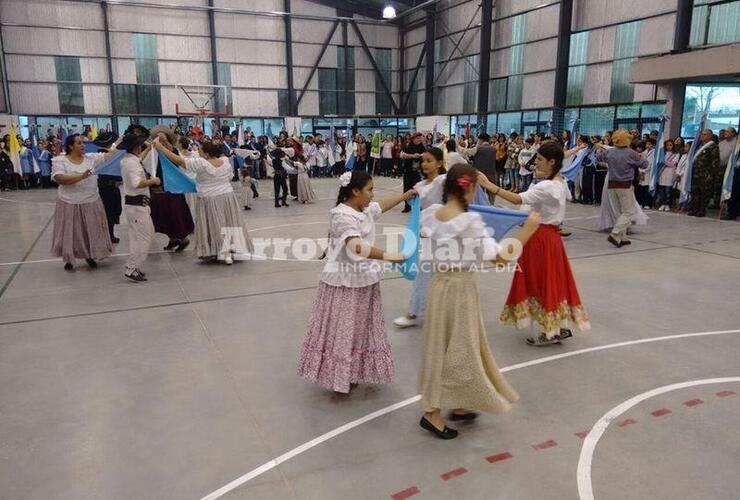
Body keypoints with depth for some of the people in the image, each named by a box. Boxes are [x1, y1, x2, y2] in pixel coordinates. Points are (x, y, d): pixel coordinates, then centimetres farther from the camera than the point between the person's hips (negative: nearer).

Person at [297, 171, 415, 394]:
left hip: (363, 280, 10)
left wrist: (406, 195, 33)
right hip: (345, 282, -10)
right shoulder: (343, 215, -25)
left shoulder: (366, 209, 5)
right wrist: (387, 256, -43)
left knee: (360, 327, 19)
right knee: (342, 329, 4)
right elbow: (357, 247, -39)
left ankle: (353, 373, 35)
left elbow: (382, 205, 28)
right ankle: (340, 377, 18)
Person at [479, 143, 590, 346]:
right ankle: (561, 327, 22)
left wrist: (489, 185, -36)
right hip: (549, 235, 9)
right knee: (552, 281, 15)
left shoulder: (546, 187, -22)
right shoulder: (559, 184, 8)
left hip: (541, 237, -9)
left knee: (543, 282, 2)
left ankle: (551, 332, 13)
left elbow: (517, 199, -33)